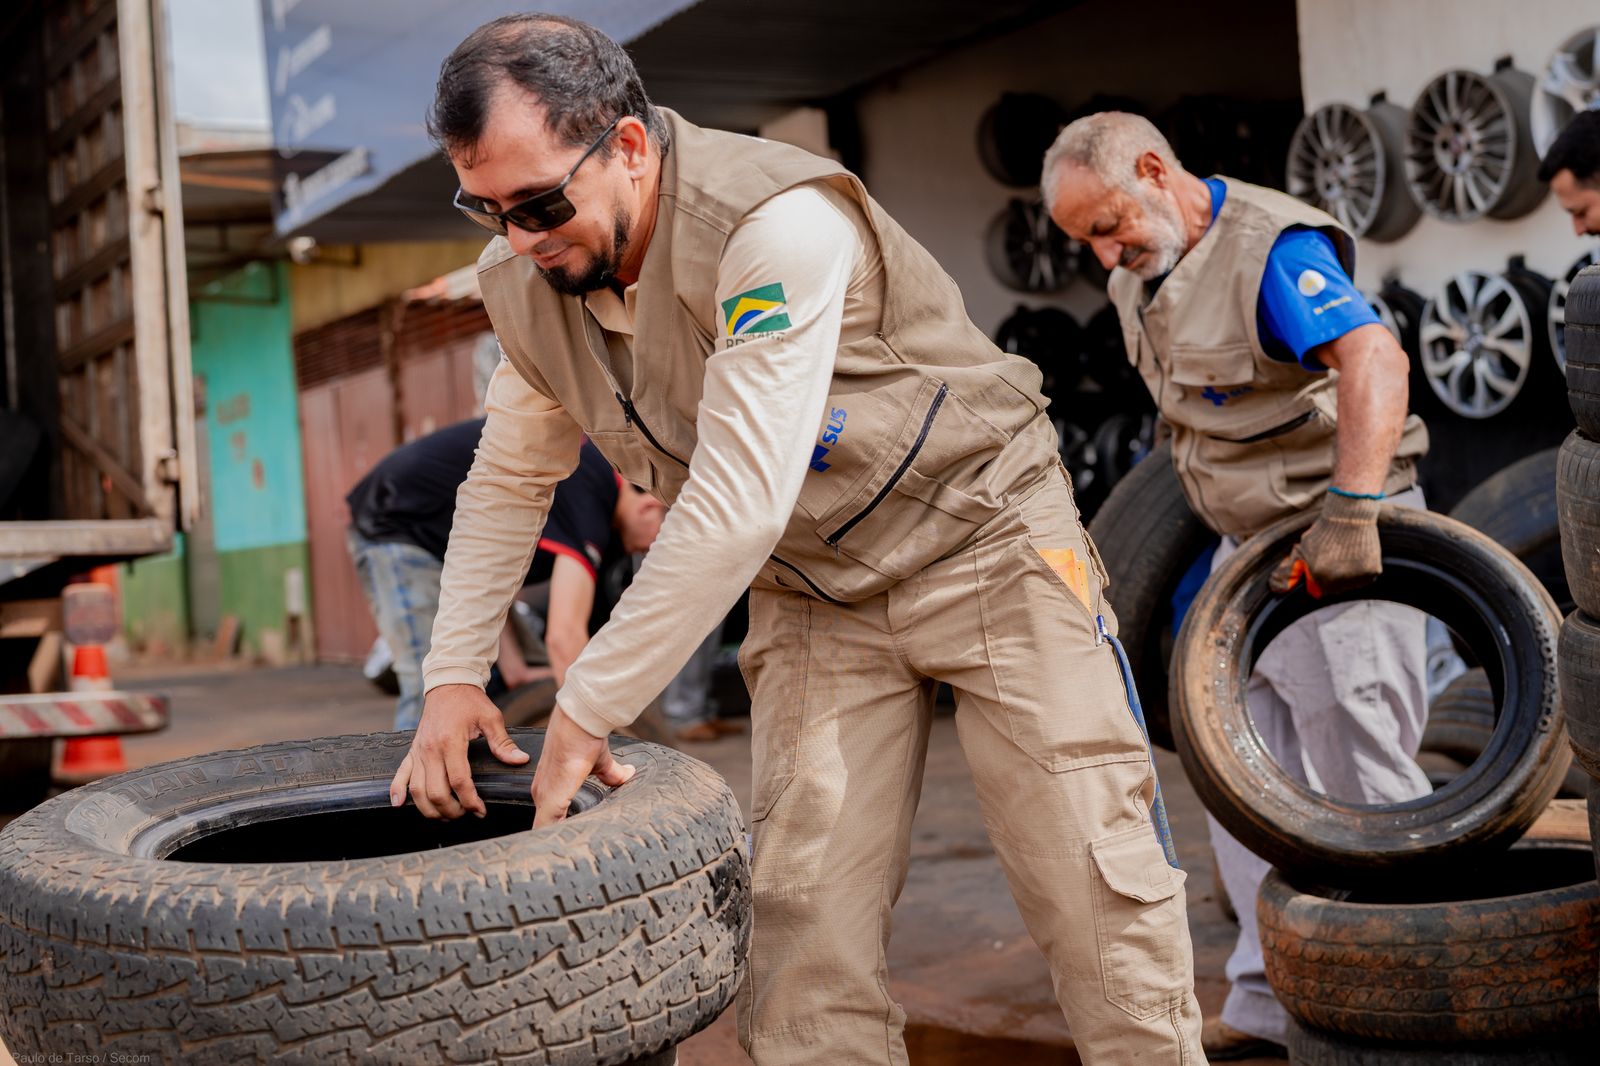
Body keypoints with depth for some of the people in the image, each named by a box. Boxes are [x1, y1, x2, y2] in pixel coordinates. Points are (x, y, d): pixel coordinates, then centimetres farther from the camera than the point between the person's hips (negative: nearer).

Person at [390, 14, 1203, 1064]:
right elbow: (507, 484, 11)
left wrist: (585, 710, -28)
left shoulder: (778, 226, -30)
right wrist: (454, 674, 2)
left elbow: (738, 509, -33)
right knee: (803, 923, -2)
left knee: (1097, 893, -4)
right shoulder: (525, 282, -6)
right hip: (809, 597, 6)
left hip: (985, 541, -5)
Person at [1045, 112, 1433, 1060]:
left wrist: (1351, 512, -45)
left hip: (1343, 534, -9)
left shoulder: (1271, 249, -20)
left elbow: (1375, 360, -36)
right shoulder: (1140, 280, 9)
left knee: (1363, 775, -8)